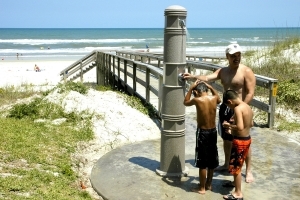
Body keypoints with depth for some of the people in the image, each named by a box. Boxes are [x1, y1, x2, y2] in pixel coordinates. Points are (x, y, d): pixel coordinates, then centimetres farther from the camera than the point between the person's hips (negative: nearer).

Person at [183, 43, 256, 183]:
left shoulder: (246, 72, -10)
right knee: (226, 138, 18)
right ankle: (226, 164, 35)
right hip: (225, 108, 6)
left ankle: (248, 171, 13)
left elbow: (250, 93, -15)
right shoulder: (223, 71, 6)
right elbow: (207, 78, -9)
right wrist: (193, 77, -26)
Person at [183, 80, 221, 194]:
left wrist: (191, 88, 5)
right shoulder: (214, 98, -4)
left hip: (203, 133, -6)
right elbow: (219, 100, 22)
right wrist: (211, 88, 17)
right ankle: (209, 184, 32)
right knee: (211, 160, 18)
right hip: (213, 131, 6)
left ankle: (202, 188, 14)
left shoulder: (197, 100, -17)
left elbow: (185, 102, 4)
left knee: (202, 162, 4)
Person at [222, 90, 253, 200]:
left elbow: (240, 127, -31)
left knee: (235, 167, 4)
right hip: (247, 138, 9)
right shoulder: (248, 107, 5)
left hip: (240, 141, -9)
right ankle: (236, 182, 42)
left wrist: (229, 125, -15)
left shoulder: (238, 108, -23)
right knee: (238, 165, 25)